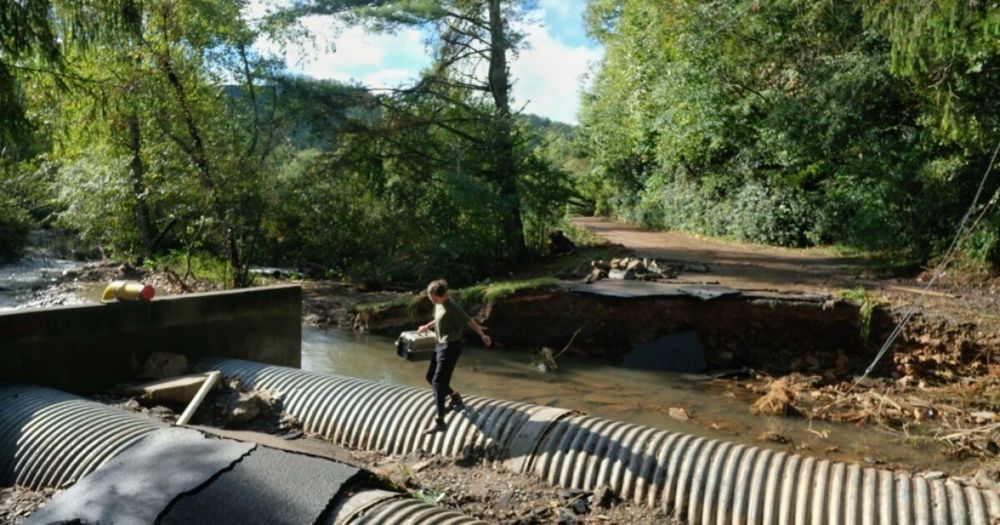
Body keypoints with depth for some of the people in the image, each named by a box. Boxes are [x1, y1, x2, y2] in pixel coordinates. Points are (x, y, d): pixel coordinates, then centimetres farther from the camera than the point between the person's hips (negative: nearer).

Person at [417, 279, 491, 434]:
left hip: (451, 347, -10)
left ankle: (439, 421, -10)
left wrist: (482, 335, -24)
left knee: (438, 382, -13)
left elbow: (469, 321, -19)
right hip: (441, 345, 10)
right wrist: (427, 326, 32)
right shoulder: (439, 305, 6)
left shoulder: (452, 308, -21)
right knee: (430, 377, 17)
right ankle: (455, 398, 38)